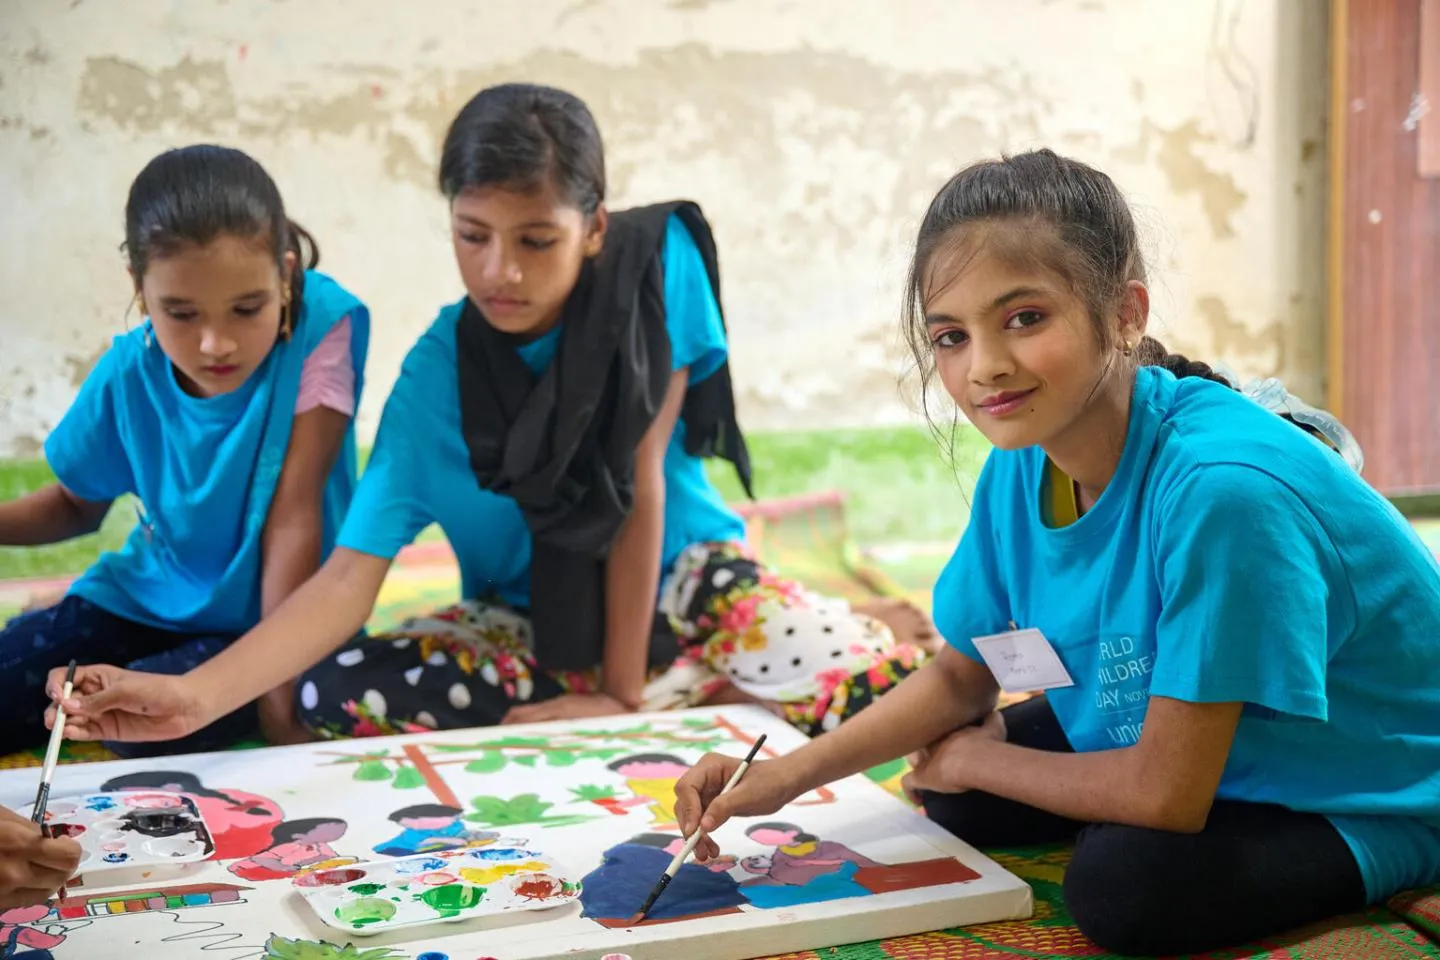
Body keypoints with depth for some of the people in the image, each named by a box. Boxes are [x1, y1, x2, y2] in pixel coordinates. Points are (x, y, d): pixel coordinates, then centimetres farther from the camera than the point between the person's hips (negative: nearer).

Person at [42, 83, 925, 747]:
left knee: (850, 695, -31)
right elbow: (349, 574, -25)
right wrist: (197, 695, -40)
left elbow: (642, 488, -18)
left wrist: (625, 691, -17)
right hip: (530, 618, 3)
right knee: (333, 695, -25)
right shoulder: (435, 377, -19)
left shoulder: (659, 264, -20)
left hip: (681, 575, -2)